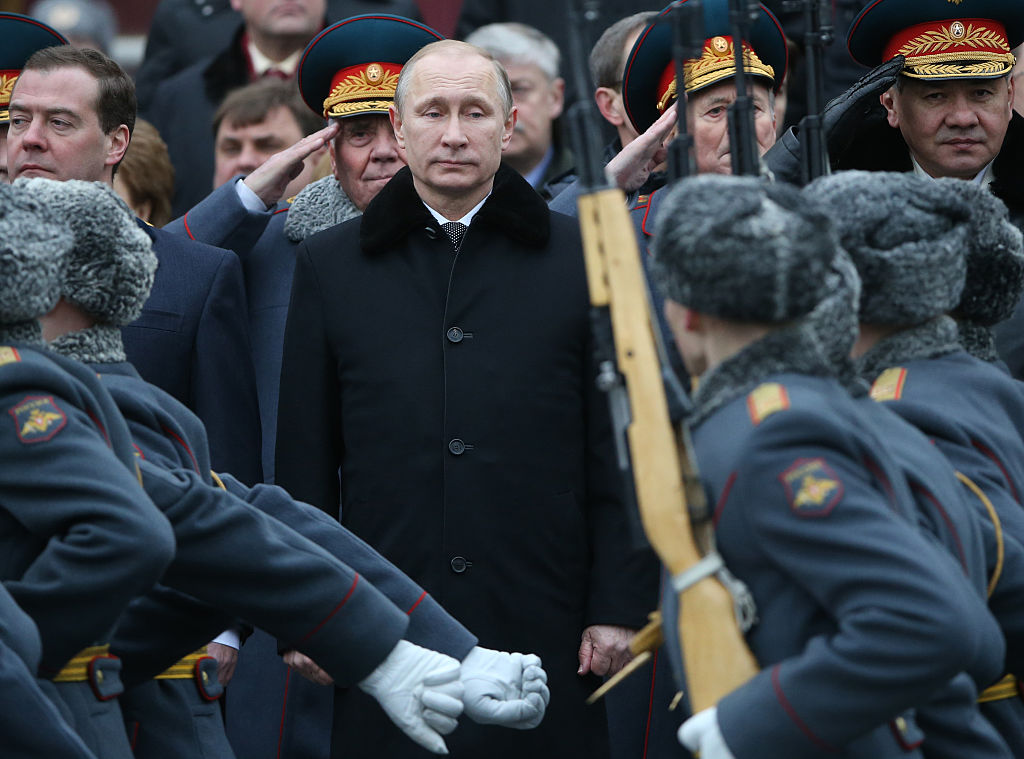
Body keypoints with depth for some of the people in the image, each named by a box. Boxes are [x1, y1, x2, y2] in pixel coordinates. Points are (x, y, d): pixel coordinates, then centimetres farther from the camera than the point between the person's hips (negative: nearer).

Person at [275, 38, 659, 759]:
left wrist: (619, 608, -1)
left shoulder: (580, 258, 6)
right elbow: (303, 464, 10)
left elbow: (619, 456, 5)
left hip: (544, 633, -1)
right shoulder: (330, 266, 9)